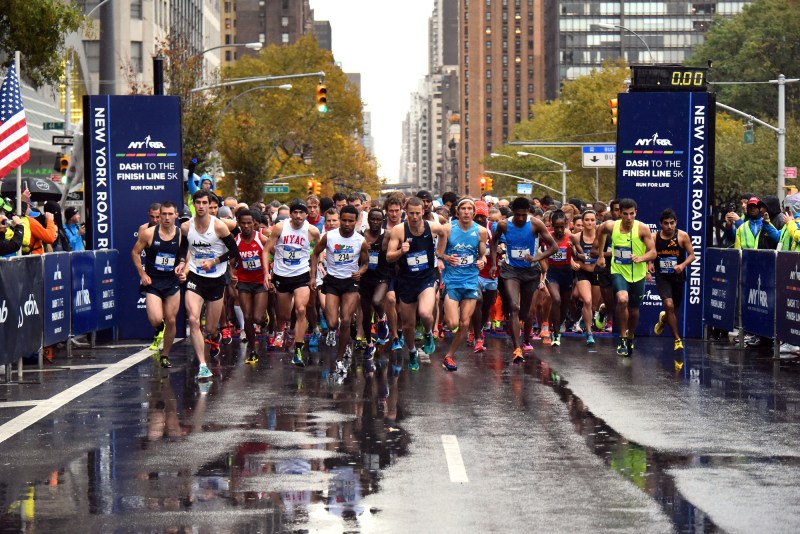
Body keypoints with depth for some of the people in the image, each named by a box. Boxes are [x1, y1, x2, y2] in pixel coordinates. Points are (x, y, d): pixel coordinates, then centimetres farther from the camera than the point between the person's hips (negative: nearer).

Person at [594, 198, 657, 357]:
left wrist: (641, 258, -33)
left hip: (637, 274, 1)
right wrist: (600, 255, 19)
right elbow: (601, 229, 17)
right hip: (618, 272, -1)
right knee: (622, 299, -28)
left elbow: (653, 252, -12)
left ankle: (630, 338, 42)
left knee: (634, 310, 13)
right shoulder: (610, 226, -8)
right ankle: (623, 338, -14)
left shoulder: (642, 229, -13)